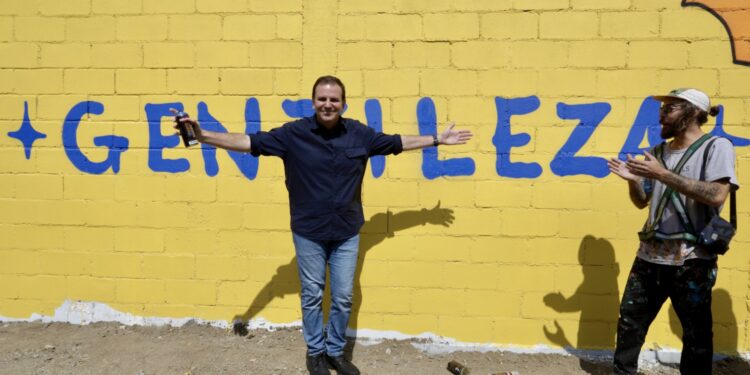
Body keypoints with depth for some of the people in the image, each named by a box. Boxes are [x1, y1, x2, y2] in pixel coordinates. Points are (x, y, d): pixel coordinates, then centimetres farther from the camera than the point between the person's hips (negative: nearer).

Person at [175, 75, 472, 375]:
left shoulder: (359, 134, -3)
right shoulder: (293, 133, -10)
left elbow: (398, 142, 10)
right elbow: (250, 142, -11)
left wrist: (438, 139, 14)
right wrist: (203, 136, -20)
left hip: (346, 232, 2)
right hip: (308, 232, -2)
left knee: (342, 298, 12)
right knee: (312, 296, 13)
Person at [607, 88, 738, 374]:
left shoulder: (716, 146, -5)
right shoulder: (658, 152, 12)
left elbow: (716, 195, -21)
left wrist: (663, 174, -22)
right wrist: (633, 180, -4)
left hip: (692, 259, -6)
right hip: (650, 255, 6)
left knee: (696, 334, 6)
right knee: (630, 320, 12)